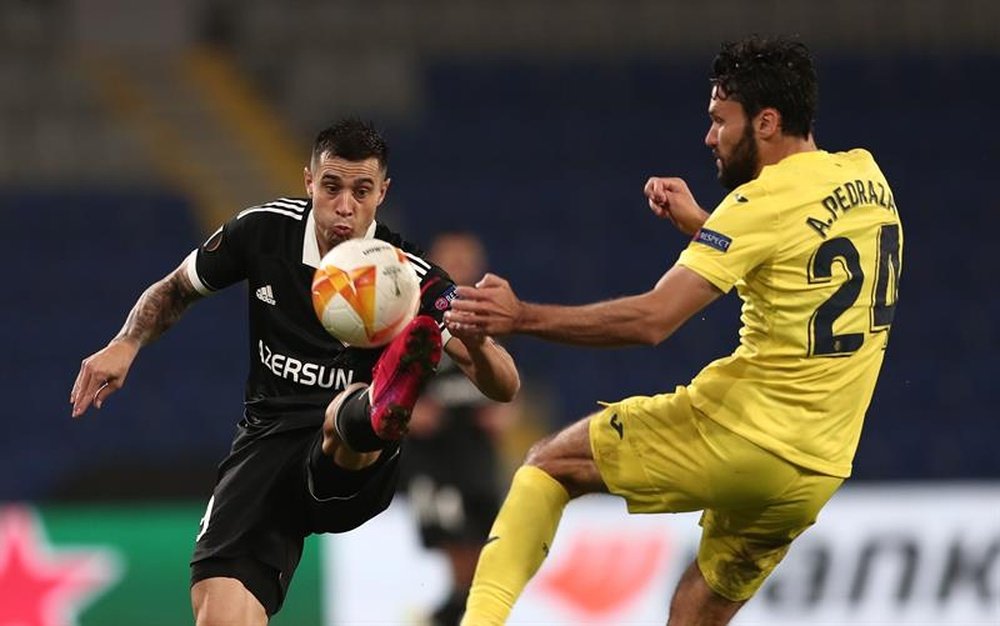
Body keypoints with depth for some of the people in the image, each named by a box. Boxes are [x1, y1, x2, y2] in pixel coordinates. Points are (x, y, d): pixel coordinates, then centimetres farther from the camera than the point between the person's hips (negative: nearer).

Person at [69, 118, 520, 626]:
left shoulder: (411, 278, -7)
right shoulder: (263, 231, 1)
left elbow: (502, 388, -12)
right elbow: (174, 290, 19)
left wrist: (475, 342, -35)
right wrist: (126, 345, -1)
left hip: (350, 469, -3)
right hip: (267, 441, 3)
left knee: (346, 411, -42)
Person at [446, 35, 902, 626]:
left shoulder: (762, 204, -14)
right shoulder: (867, 176, 7)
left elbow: (652, 319, -21)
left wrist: (522, 316, -19)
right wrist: (699, 224, 14)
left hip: (737, 435, -7)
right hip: (818, 471, 7)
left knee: (551, 464, 9)